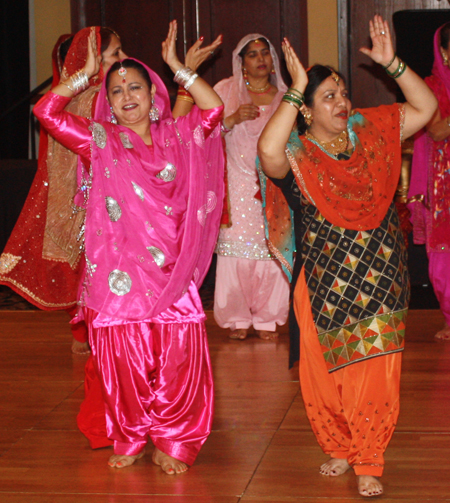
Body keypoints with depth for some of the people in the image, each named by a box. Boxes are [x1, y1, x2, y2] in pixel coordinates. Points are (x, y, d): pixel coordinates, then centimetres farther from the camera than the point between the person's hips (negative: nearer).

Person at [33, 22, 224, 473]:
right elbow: (46, 111, 0)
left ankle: (172, 443, 17)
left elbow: (213, 109, 4)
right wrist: (84, 75, 1)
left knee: (177, 358, 0)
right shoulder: (99, 140, 5)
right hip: (118, 274, -1)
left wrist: (176, 66, 2)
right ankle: (131, 441, 22)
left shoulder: (175, 136, 10)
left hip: (170, 272, 1)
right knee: (123, 360, 3)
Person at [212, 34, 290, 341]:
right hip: (238, 184, -1)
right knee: (237, 248, -5)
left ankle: (267, 318, 8)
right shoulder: (226, 91, 5)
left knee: (272, 249, -3)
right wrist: (232, 119, -16)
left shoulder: (285, 96, 11)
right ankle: (238, 318, 7)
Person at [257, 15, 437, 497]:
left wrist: (391, 63, -9)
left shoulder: (369, 132, 3)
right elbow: (268, 149, -32)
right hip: (324, 287, -2)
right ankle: (339, 449, 30)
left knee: (373, 378, 1)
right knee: (324, 377, 7)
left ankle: (368, 464, 14)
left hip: (379, 285, 2)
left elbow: (425, 108, 2)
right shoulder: (296, 156, -9)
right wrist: (296, 89, -29)